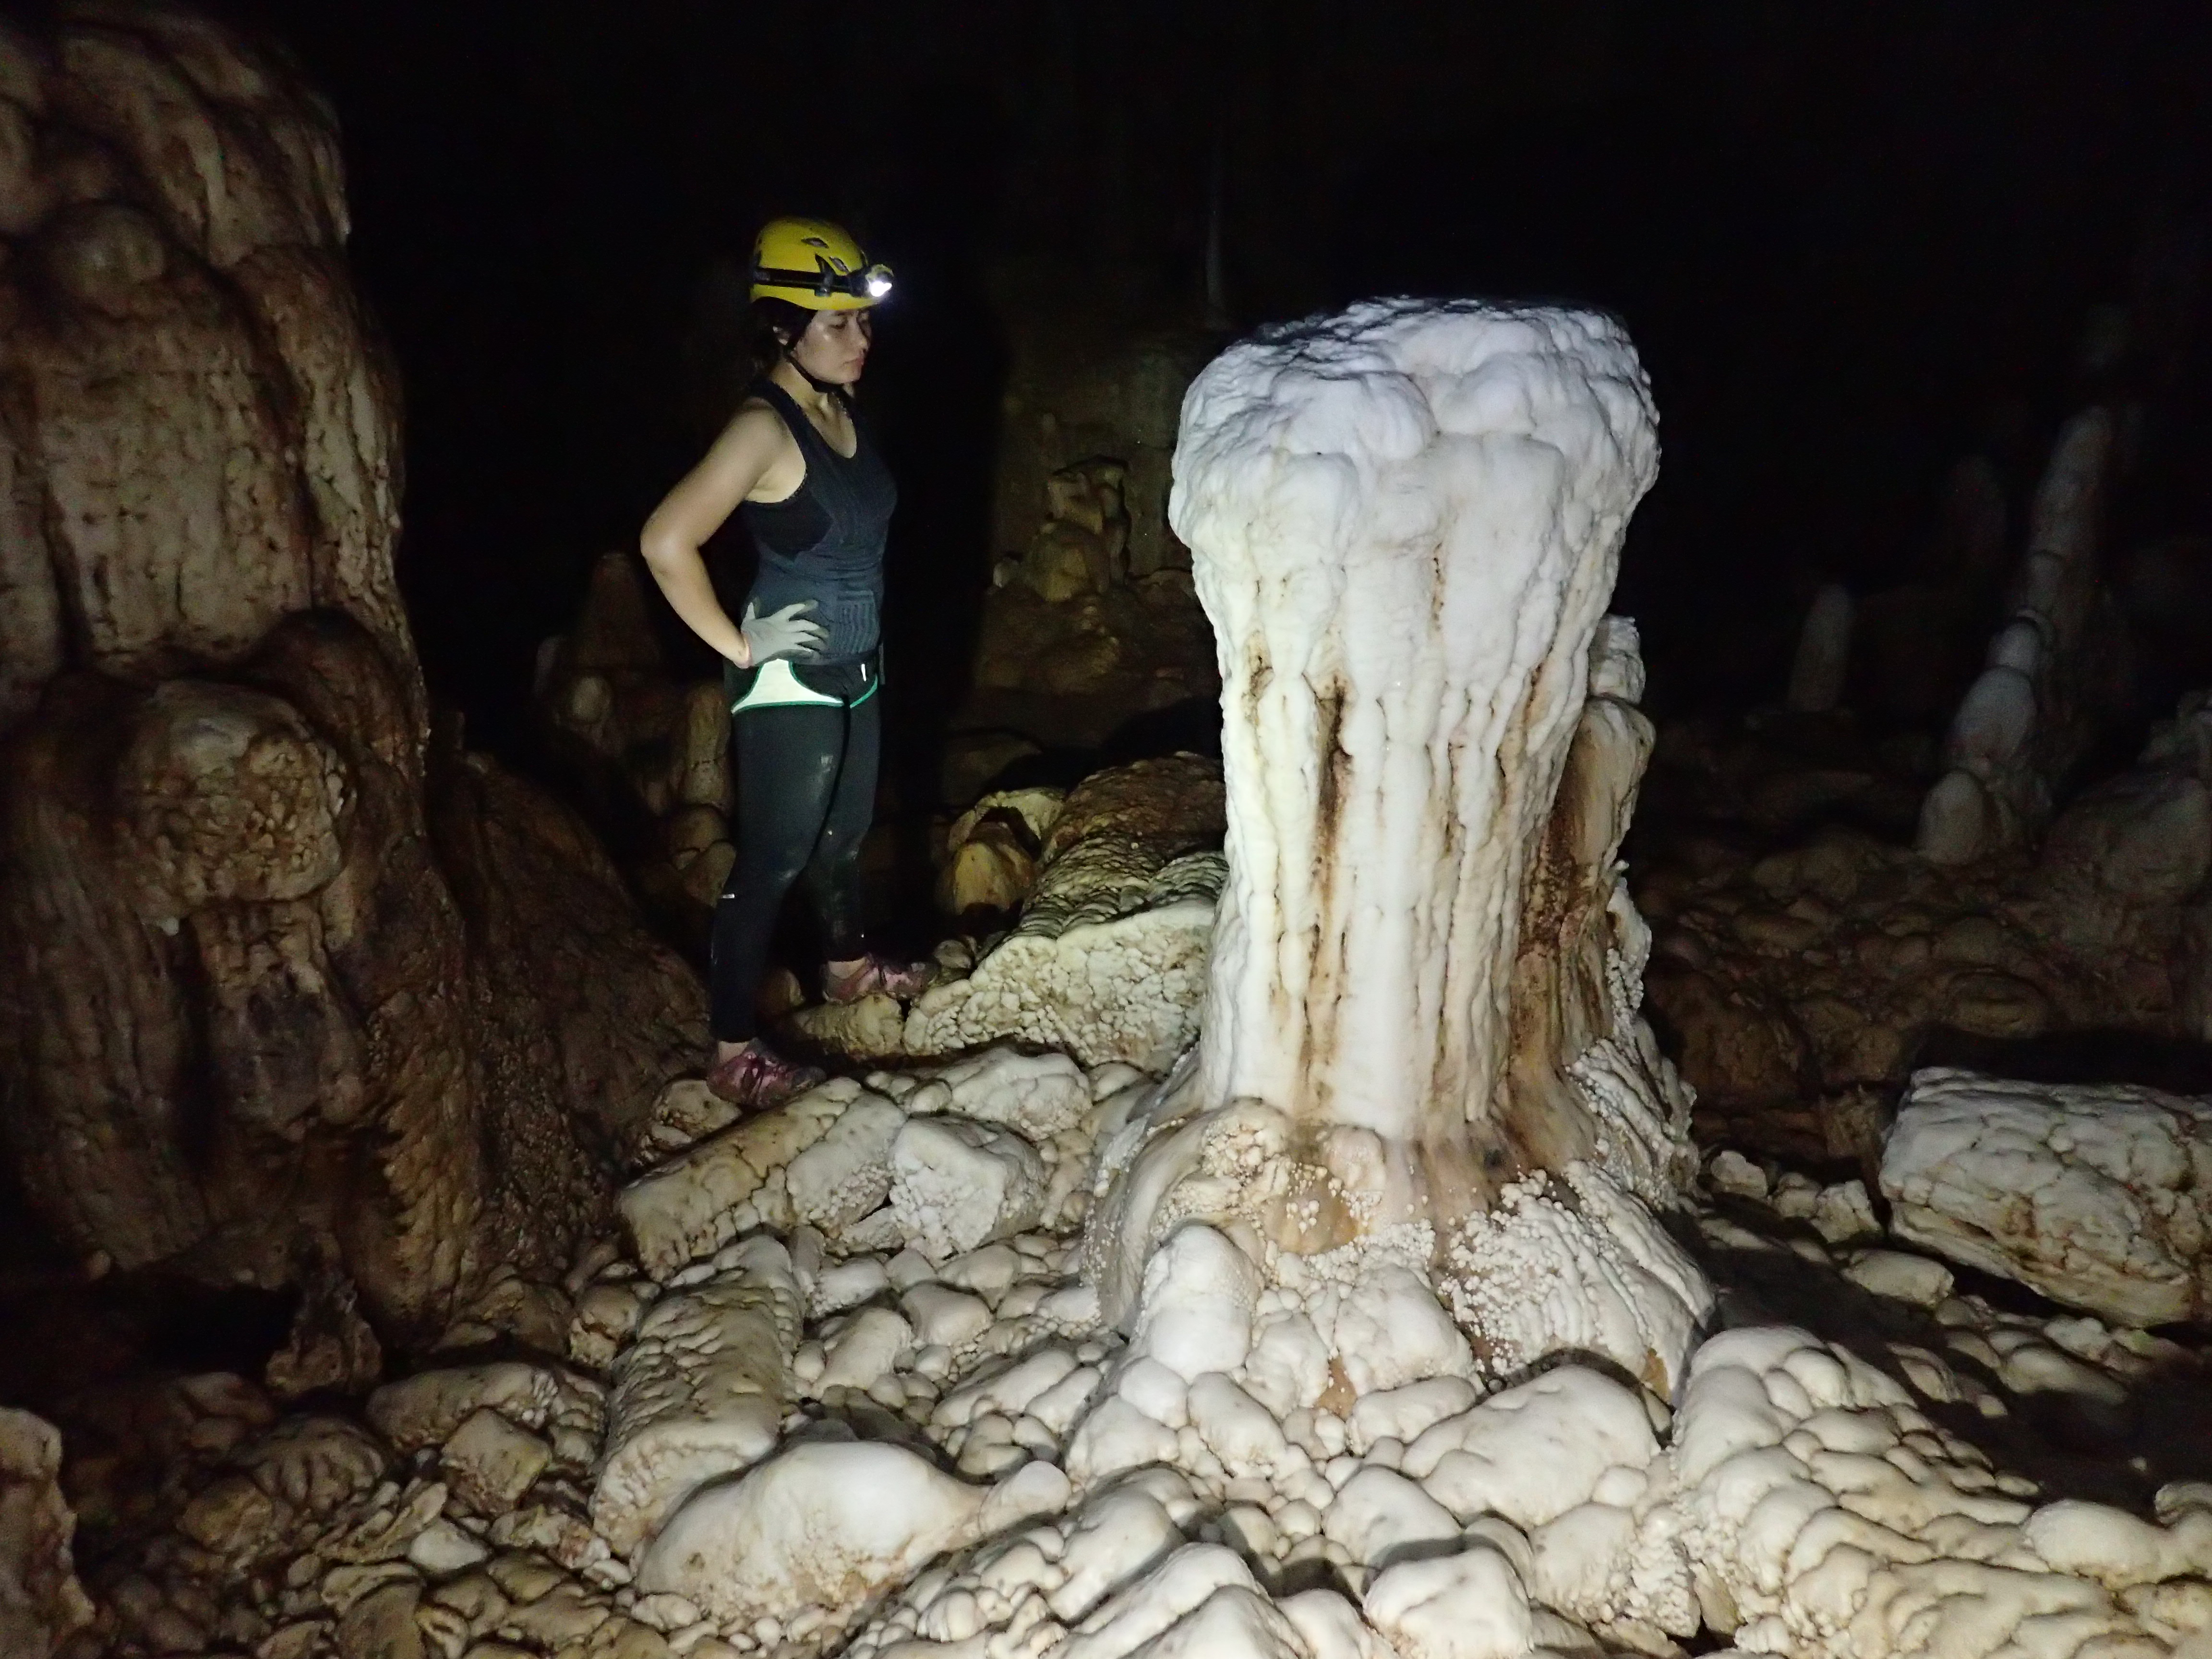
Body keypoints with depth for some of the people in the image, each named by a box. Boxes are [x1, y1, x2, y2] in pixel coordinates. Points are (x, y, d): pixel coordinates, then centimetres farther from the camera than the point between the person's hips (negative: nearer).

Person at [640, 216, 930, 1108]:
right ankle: (734, 1054, 16)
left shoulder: (837, 406, 2)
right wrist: (738, 645, -21)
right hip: (789, 683, -8)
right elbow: (665, 542, -30)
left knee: (843, 834, 26)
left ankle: (848, 966, 49)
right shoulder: (764, 426, -23)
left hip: (855, 667, 8)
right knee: (771, 863, 2)